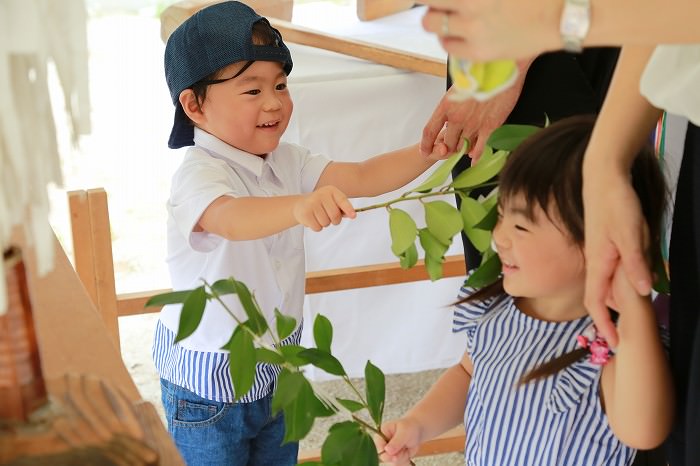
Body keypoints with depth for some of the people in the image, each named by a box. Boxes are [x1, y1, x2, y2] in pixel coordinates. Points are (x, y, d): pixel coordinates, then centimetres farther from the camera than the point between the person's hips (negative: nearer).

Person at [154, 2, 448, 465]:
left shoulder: (286, 162, 0)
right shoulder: (199, 173, -25)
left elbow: (363, 176, -6)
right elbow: (230, 218, -46)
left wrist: (432, 149, -21)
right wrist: (301, 207, -65)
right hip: (209, 385, -7)